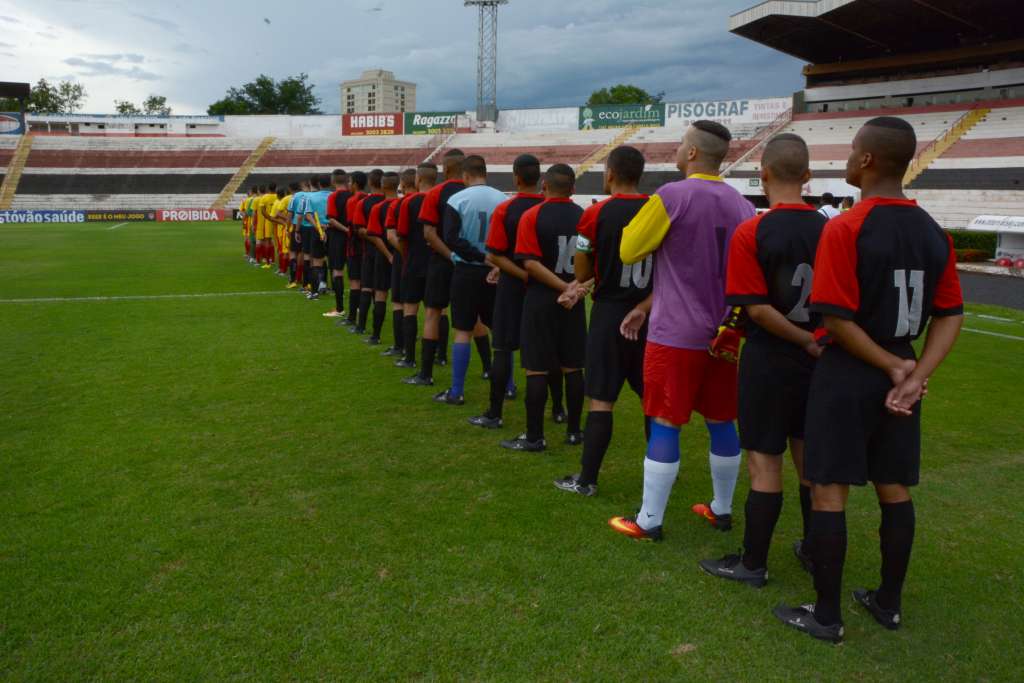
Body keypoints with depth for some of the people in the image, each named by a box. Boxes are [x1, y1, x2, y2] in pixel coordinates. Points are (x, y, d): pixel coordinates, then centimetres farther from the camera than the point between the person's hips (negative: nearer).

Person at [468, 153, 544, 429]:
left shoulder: (504, 209, -10)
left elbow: (494, 256, -14)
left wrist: (523, 275, -15)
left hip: (513, 285, -3)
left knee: (503, 349, 2)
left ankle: (494, 414, 4)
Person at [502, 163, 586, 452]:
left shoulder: (532, 217, -9)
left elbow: (530, 263, -17)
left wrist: (565, 288, -16)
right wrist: (575, 287, 12)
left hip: (540, 300, -4)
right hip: (574, 303, 4)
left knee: (537, 369, 0)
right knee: (573, 368, 11)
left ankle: (534, 436, 5)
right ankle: (574, 431, 19)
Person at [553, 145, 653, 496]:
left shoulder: (597, 213, -10)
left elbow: (583, 274, -5)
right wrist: (644, 306, -1)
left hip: (609, 314, -4)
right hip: (648, 316, 4)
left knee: (601, 400, 2)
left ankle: (587, 479, 10)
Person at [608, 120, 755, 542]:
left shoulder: (672, 196, -13)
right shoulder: (742, 205, 4)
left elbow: (628, 251, -6)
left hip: (676, 334, -6)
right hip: (725, 332, 6)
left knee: (664, 426, 1)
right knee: (721, 422, 16)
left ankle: (649, 522, 8)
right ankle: (721, 510, 29)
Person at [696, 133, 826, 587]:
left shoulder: (750, 233, -15)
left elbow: (757, 309, -19)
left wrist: (808, 342, -12)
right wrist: (817, 341, 14)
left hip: (768, 362, -5)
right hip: (815, 363, 5)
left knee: (764, 463, 3)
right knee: (808, 459, 18)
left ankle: (753, 565, 14)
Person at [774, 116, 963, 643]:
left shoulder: (845, 228, -16)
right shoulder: (933, 233, 5)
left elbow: (837, 319, -21)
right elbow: (950, 315, 4)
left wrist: (894, 368, -10)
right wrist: (915, 376, -5)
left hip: (847, 377, -7)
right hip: (901, 375, 7)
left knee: (828, 491, 3)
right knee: (894, 490, 16)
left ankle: (826, 616, 12)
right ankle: (889, 603, 30)